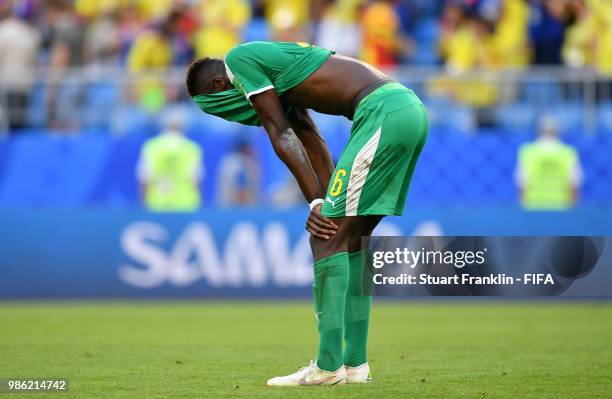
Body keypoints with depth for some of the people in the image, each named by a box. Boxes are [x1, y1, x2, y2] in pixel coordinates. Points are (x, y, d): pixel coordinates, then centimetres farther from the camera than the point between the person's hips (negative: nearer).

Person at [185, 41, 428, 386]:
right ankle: (356, 364, 15)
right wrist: (328, 204, 12)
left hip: (383, 112, -10)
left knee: (329, 237, -8)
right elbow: (311, 141, 22)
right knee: (352, 238, 15)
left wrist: (317, 203, -3)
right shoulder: (274, 75, 28)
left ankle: (328, 366, -9)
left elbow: (282, 138, -3)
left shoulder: (239, 59, 1)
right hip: (411, 109, 10)